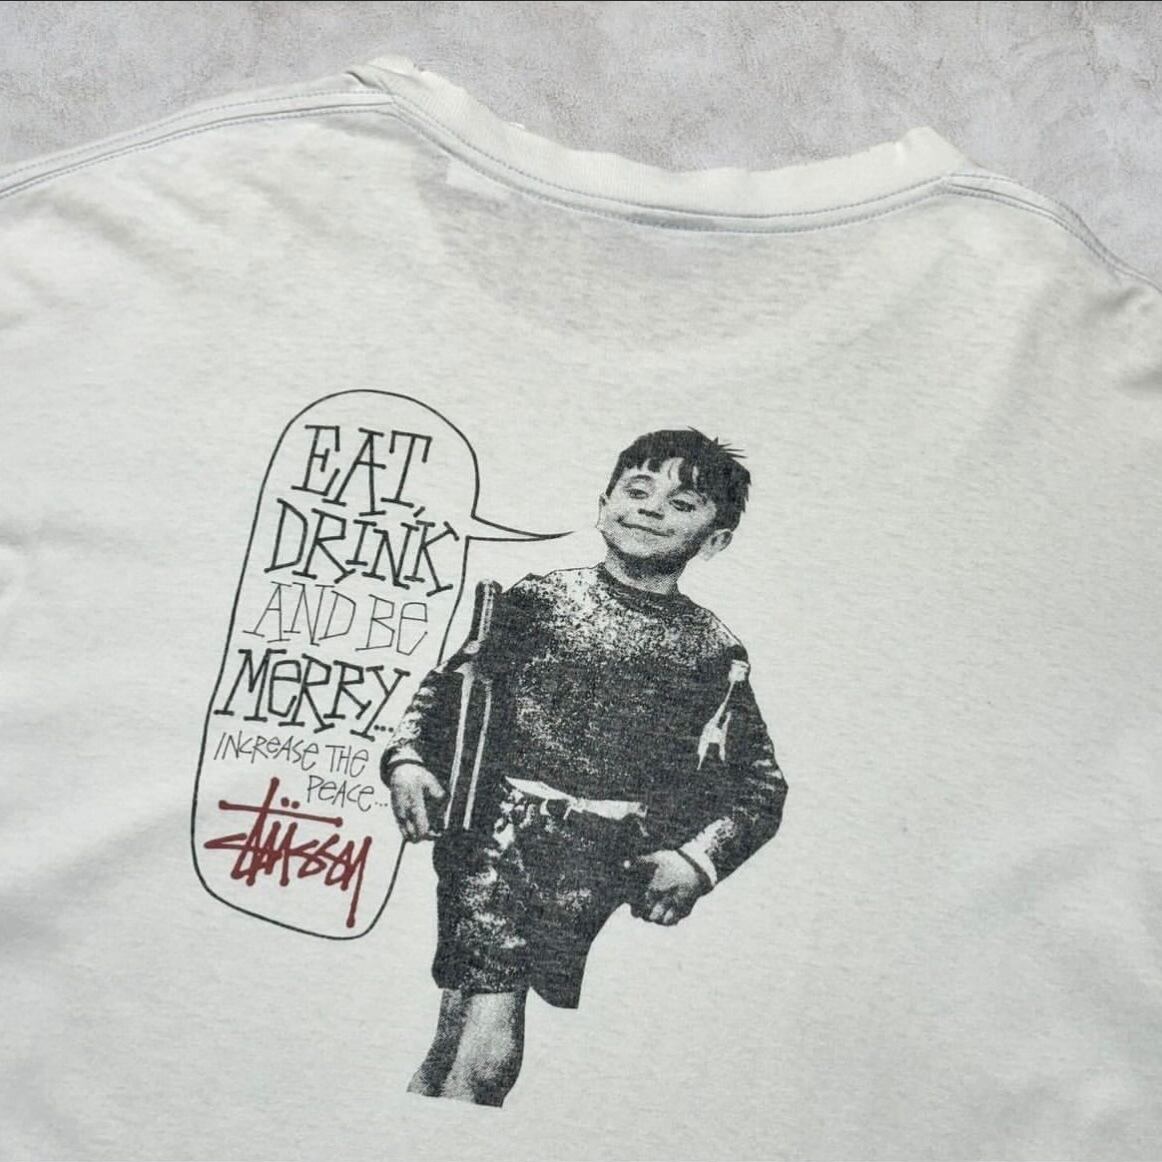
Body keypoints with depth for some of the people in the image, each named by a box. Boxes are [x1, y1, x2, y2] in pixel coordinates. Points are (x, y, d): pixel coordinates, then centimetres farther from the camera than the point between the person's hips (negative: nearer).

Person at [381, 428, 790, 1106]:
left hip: (614, 865, 0)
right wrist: (406, 758, -3)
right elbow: (446, 684, 15)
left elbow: (761, 787, 14)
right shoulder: (537, 599, 11)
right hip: (499, 831, 0)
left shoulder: (715, 652, 10)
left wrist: (697, 860, 0)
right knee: (482, 1049, -13)